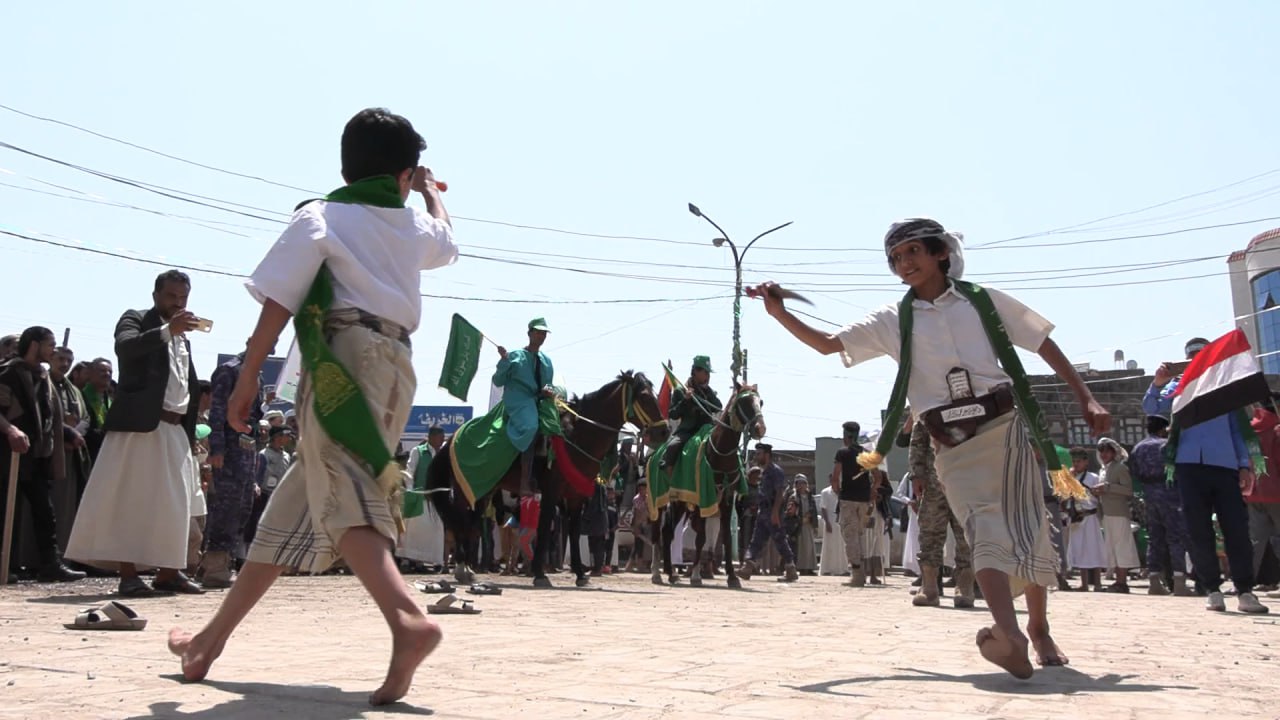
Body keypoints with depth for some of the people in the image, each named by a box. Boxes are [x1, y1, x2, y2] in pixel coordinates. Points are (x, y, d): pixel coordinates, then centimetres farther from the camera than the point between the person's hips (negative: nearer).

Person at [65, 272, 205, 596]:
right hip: (140, 424, -7)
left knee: (173, 504, 4)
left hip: (176, 429, 7)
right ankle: (128, 574, -5)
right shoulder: (136, 319, 3)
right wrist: (168, 330, -31)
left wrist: (191, 432, 17)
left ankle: (168, 572, 8)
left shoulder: (184, 337, 23)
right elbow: (125, 347, -20)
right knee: (130, 499, -6)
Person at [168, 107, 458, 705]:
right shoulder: (415, 225, 18)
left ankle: (407, 620, -41)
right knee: (295, 503, 13)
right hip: (395, 365, 6)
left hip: (341, 359, -6)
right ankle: (212, 639, 23)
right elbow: (448, 242, 44)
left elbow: (276, 307, -5)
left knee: (343, 499, -17)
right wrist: (430, 189, 60)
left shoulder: (319, 218, 3)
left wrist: (246, 381, 0)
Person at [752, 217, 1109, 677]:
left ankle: (1039, 629, 20)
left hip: (1003, 427, 0)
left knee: (1026, 528, -2)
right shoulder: (893, 321, 11)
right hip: (952, 444, 0)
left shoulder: (983, 301, 8)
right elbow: (827, 344, 8)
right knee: (987, 530, -18)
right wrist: (780, 314, -7)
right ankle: (1008, 633, -39)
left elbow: (1044, 344, 12)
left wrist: (1086, 399, 5)